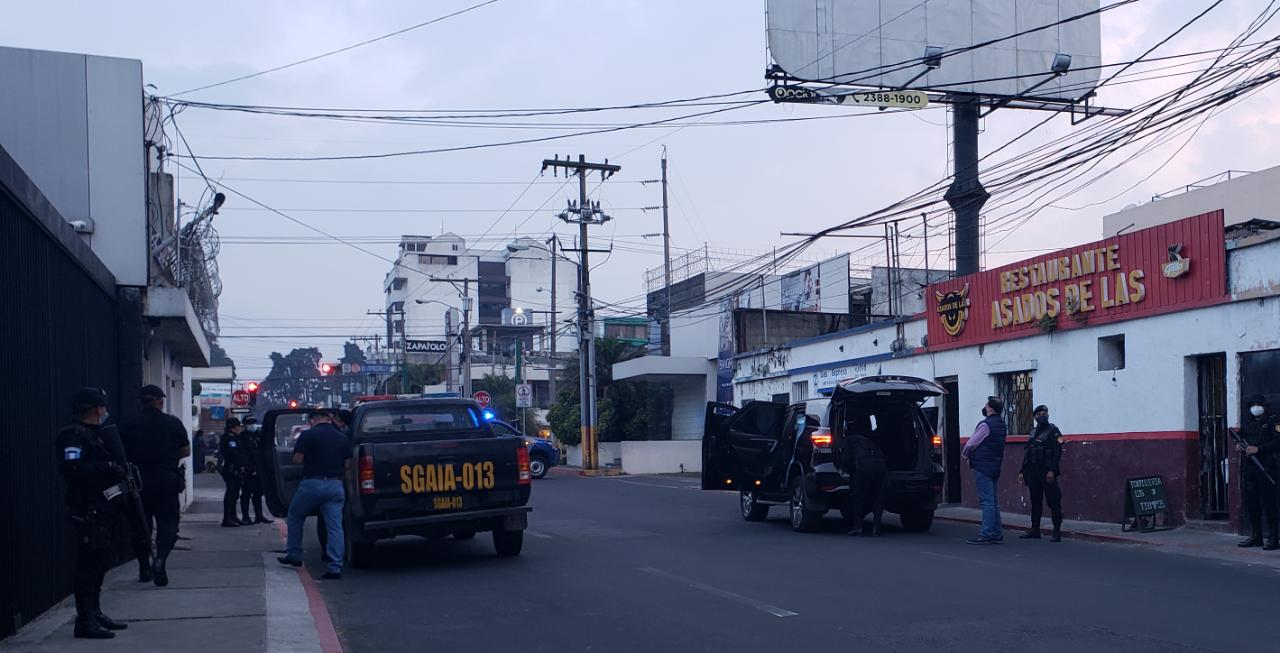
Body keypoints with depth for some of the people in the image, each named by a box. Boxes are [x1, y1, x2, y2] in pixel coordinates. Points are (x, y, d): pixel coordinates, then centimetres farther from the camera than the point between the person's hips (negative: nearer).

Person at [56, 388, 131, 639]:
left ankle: (95, 614, 24)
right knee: (89, 564, -9)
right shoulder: (73, 435, -11)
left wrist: (121, 468, 8)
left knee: (100, 563, 15)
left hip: (106, 508, 10)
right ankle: (85, 621, -7)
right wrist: (106, 467, -25)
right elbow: (70, 468, -24)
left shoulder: (97, 433, 19)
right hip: (89, 512, -10)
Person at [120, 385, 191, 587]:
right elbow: (186, 451, 4)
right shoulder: (173, 423, -3)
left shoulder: (130, 426, -1)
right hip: (167, 480, -2)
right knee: (168, 524, 4)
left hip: (139, 481, 2)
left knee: (141, 525, 15)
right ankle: (160, 559, -20)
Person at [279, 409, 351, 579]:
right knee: (335, 526, 1)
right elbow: (348, 465, 7)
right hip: (336, 485, 3)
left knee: (295, 517, 19)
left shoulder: (307, 436, -5)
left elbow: (297, 460, -8)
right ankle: (335, 567, -4)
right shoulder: (343, 438, 8)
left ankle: (294, 555, 24)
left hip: (312, 484, -3)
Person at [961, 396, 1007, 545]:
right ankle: (996, 534, 14)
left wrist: (964, 454, 9)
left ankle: (986, 534, -10)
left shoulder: (986, 424, -15)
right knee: (993, 501, 12)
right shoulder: (1002, 425, 14)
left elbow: (971, 444, -11)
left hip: (983, 466, -9)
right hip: (995, 466, 9)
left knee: (987, 501, -10)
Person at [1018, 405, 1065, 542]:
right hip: (1033, 472, 7)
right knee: (1035, 502, 11)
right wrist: (1022, 471, 14)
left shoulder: (1053, 431, -3)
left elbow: (1057, 453, -13)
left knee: (1053, 502, -6)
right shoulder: (1033, 432, 17)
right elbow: (1028, 453, 20)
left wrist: (1052, 471, -22)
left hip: (1047, 472, -7)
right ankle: (1035, 530, 17)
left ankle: (1057, 532, -5)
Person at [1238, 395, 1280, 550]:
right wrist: (1239, 446, 7)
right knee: (1251, 504, 9)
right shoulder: (1249, 424, 20)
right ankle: (1255, 537, 16)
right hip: (1248, 470, 7)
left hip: (1265, 469, -7)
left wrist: (1258, 449, -18)